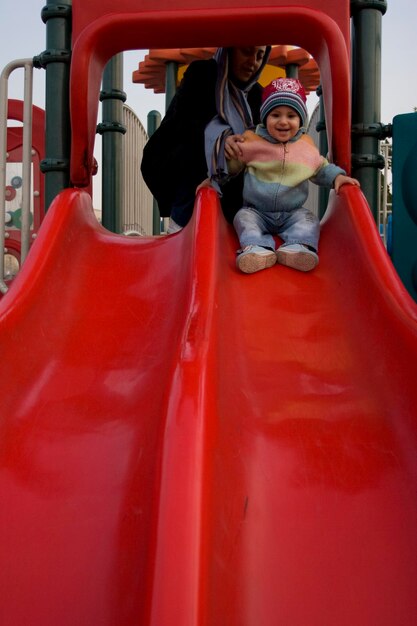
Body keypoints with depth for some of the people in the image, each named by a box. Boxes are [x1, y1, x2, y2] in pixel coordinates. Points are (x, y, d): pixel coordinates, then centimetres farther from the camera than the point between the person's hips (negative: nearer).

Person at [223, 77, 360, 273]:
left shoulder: (306, 146, 2)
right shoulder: (251, 141, -4)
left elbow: (321, 169, 16)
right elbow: (231, 166, 4)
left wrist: (337, 176, -3)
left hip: (293, 213, 1)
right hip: (256, 211, -1)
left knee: (309, 220, -22)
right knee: (243, 218, -26)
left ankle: (297, 247, -45)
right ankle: (257, 248, -47)